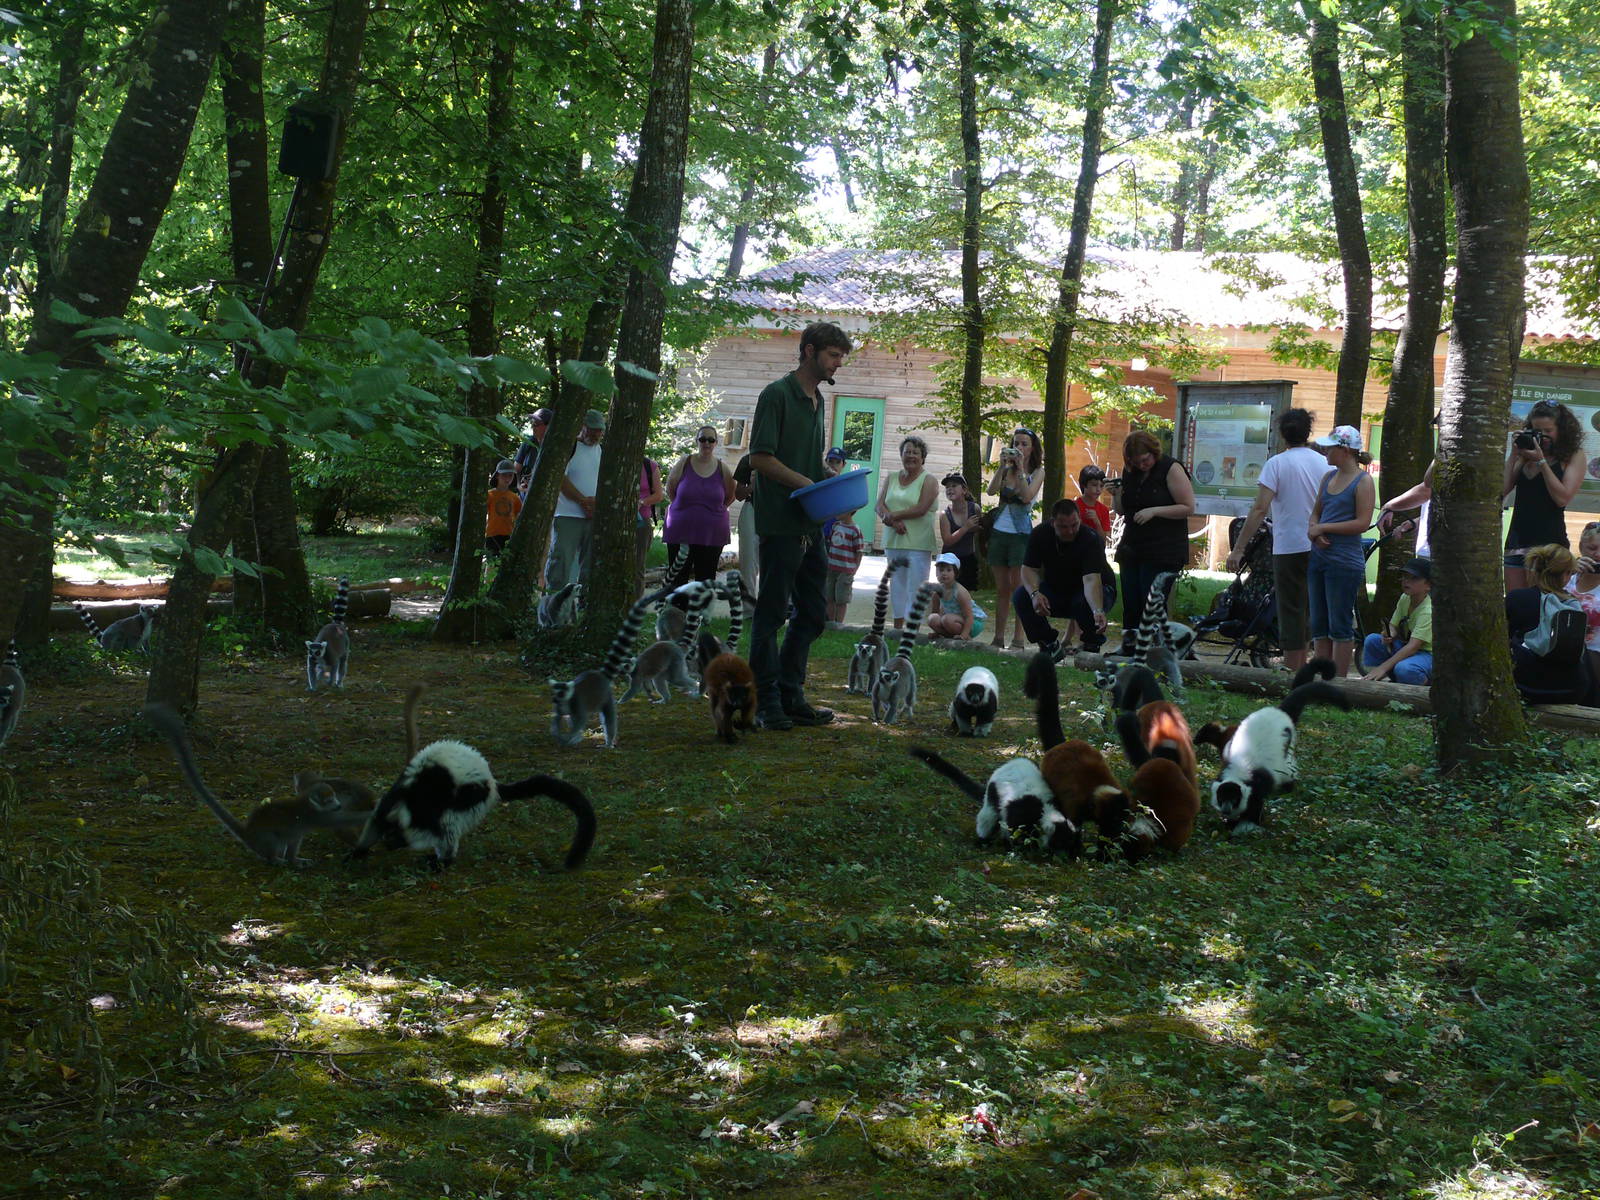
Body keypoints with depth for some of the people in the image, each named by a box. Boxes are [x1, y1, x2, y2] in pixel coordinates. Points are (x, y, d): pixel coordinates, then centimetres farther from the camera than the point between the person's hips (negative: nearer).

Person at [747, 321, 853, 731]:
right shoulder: (777, 394, -9)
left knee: (812, 614, 11)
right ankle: (766, 701, 3)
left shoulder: (817, 401, 18)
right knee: (772, 612, -2)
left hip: (811, 525, 9)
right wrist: (806, 484, -18)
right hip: (781, 523, -9)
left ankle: (790, 696, 19)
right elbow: (760, 458, -15)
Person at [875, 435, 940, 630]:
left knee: (914, 586, -8)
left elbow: (921, 509, -13)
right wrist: (894, 522, -14)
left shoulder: (928, 480, 0)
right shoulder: (891, 478, 14)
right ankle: (897, 626, 13)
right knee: (896, 584, 8)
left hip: (918, 543, -5)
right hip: (893, 540, 5)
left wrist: (893, 515, -9)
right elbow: (880, 505, 4)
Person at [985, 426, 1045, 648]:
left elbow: (1027, 496, -17)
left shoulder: (1037, 472, 0)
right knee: (1001, 588, 7)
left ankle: (1018, 640, -3)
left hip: (1021, 534, -4)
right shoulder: (1007, 469, 9)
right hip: (999, 531, 4)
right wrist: (1003, 466, -14)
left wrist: (1020, 467, -16)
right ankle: (998, 637, 11)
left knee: (1018, 588, -5)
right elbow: (992, 490, -8)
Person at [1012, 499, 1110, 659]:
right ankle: (1050, 645, -6)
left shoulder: (1091, 539, -27)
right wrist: (1035, 593, -37)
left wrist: (1098, 611, -56)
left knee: (1086, 604, -39)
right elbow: (1029, 569, -14)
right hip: (1054, 590, 4)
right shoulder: (1040, 535, -14)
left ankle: (1092, 648, -9)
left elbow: (1091, 579, -39)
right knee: (1021, 596, -22)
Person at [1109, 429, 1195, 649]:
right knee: (1130, 605, 3)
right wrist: (1116, 495, -1)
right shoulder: (1130, 472, 11)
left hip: (1164, 552, -6)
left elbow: (1188, 507, -10)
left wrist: (1154, 511, -18)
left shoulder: (1171, 469, -7)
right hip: (1131, 548, 6)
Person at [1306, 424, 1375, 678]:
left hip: (1345, 562, -8)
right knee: (1319, 625, 11)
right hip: (1319, 557, 8)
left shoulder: (1363, 481, -8)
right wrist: (1313, 530, -3)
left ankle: (1339, 680, 1)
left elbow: (1362, 523, -15)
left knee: (1340, 626, -3)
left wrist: (1323, 527, -13)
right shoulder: (1328, 476, 13)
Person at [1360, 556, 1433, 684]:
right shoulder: (1405, 598, 0)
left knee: (1403, 668, -38)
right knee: (1372, 640, -11)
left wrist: (1383, 667, -36)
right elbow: (1393, 625, 7)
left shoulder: (1428, 611, -24)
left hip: (1428, 654, -8)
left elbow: (1413, 646, -30)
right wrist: (1389, 636, -21)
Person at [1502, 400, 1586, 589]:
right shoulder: (1525, 456, 13)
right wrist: (1513, 454, 0)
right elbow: (1502, 488, 2)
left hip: (1549, 540, -5)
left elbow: (1563, 498, -11)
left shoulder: (1574, 456, 1)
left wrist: (1541, 461, -10)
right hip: (1517, 539, 5)